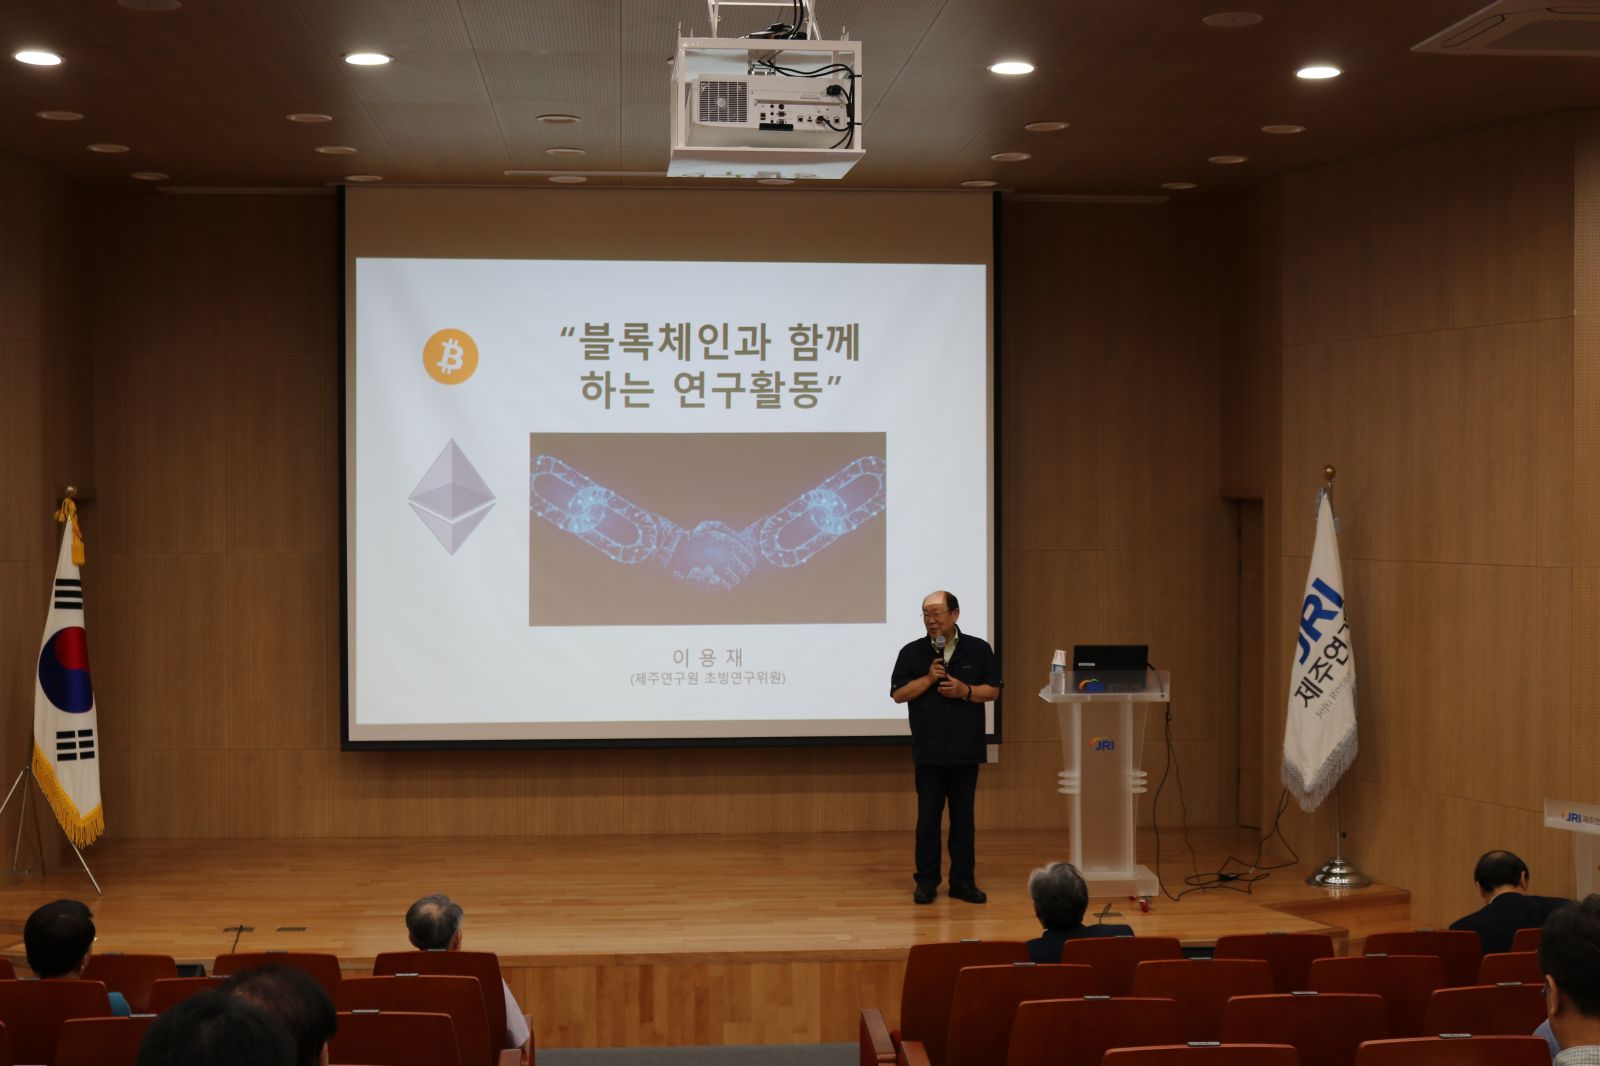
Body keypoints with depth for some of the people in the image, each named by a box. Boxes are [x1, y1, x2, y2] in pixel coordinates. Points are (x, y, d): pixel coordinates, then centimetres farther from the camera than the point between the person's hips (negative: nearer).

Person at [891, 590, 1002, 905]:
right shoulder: (912, 652, 2)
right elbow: (898, 694, -1)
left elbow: (993, 690, 4)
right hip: (928, 750, 0)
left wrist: (966, 691, -14)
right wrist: (929, 678, -13)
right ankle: (926, 881, 11)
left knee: (963, 818, 7)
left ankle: (963, 881, 14)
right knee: (928, 818, 3)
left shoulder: (978, 650, 3)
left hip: (966, 750, 1)